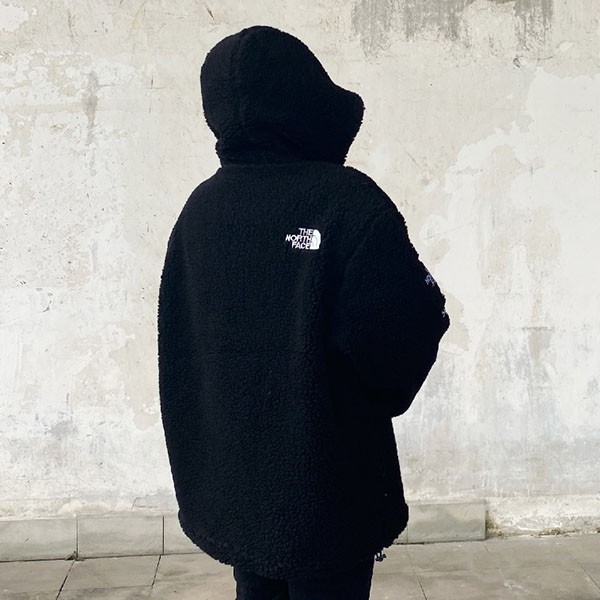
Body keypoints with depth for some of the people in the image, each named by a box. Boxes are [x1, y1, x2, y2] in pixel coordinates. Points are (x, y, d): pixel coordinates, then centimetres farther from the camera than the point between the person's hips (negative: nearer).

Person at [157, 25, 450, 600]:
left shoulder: (199, 208, 0)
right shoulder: (346, 201, -19)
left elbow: (177, 348, 8)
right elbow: (402, 342, -22)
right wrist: (427, 311, 1)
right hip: (326, 497, -5)